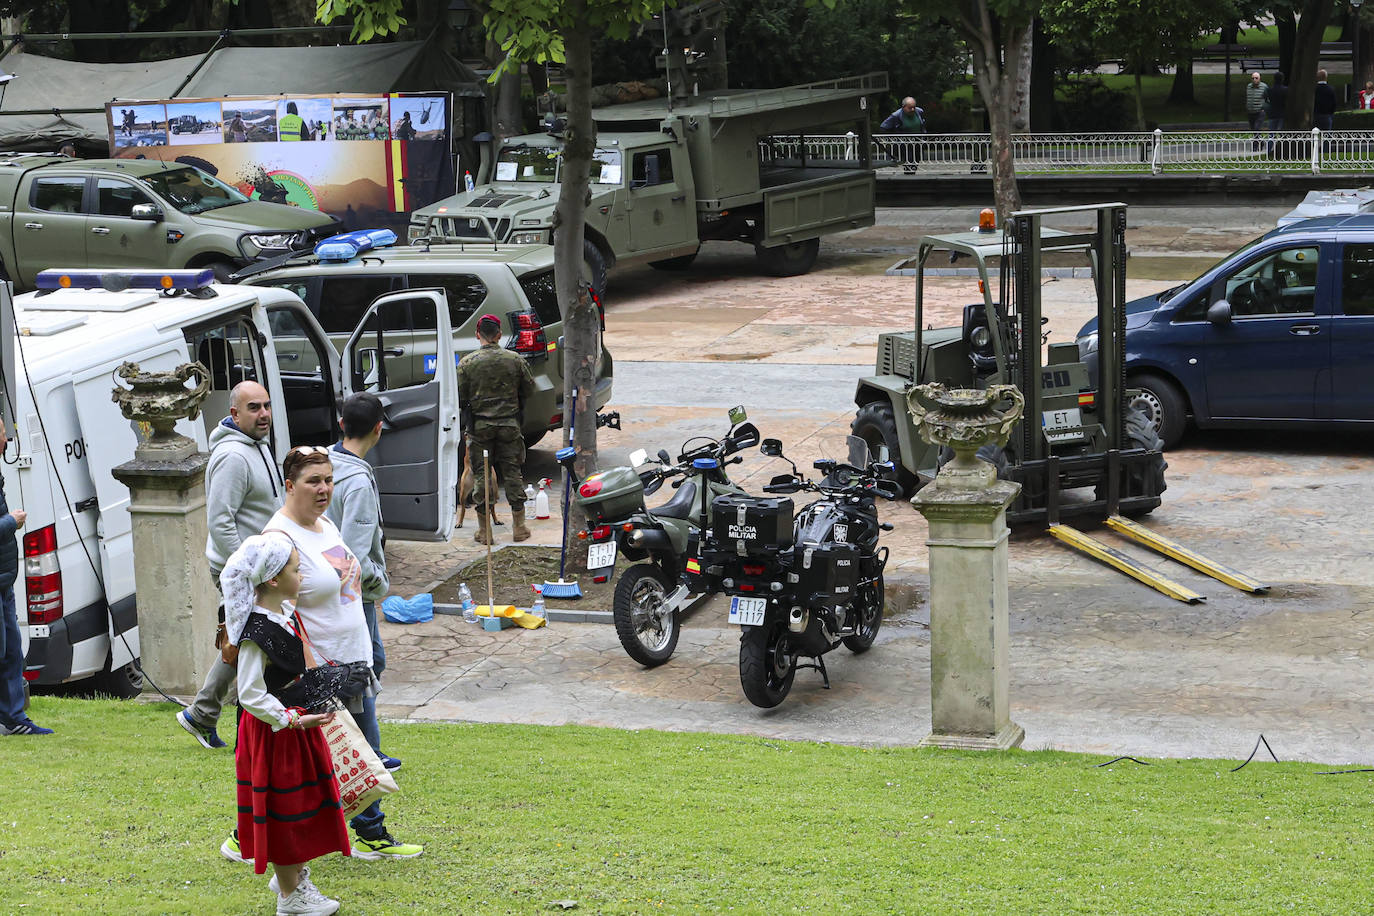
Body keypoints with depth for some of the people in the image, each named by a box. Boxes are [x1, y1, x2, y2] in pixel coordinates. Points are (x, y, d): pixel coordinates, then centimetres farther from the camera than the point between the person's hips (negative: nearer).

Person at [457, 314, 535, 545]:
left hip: (479, 425, -1)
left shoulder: (467, 363, -8)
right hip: (509, 424, 1)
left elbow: (460, 397, -4)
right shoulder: (515, 360, -3)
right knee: (512, 473, 10)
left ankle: (484, 530, 7)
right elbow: (529, 390, 6)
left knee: (481, 475, 5)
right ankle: (519, 527, 13)